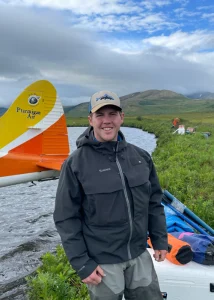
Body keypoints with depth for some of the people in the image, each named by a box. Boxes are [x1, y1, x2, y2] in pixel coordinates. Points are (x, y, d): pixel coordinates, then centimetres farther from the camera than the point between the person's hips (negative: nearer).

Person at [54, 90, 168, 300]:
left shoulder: (140, 156, -2)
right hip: (102, 262, -4)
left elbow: (154, 202, 8)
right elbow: (66, 218, -11)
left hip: (140, 255, 4)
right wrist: (81, 263, -11)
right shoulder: (76, 163, -14)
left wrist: (160, 240, 8)